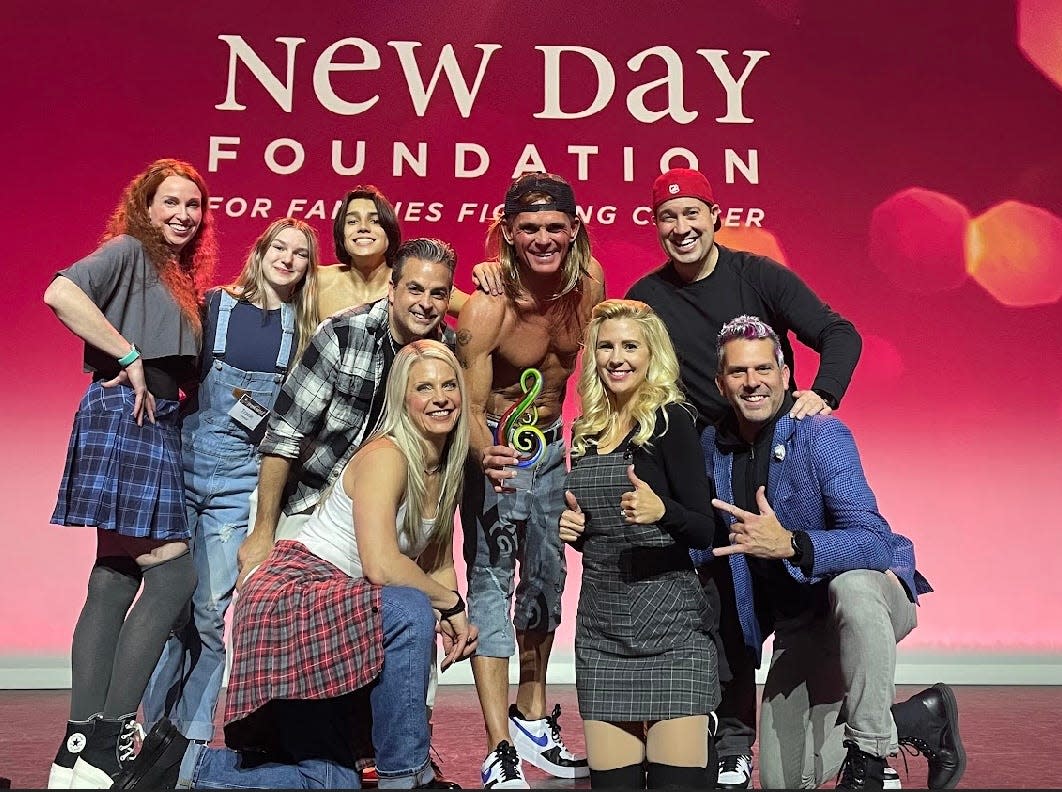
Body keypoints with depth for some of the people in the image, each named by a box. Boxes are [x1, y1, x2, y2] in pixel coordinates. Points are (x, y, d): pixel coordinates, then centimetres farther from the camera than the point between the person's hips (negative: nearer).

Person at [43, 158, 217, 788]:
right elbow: (61, 293, -20)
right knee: (174, 574, -11)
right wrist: (129, 358, -18)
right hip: (124, 415, -9)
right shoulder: (130, 249, -2)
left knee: (115, 584, 6)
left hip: (160, 424, 9)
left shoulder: (178, 274, 23)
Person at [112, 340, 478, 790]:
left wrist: (454, 619, -7)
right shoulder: (385, 455, -18)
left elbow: (439, 566, 12)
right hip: (291, 598, -9)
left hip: (334, 608, 9)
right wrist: (449, 603, -15)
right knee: (409, 610, -36)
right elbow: (381, 565, -29)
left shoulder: (445, 470, 7)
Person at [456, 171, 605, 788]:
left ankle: (533, 719, 30)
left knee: (546, 575, 13)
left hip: (550, 439, 6)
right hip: (496, 443, -6)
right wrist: (485, 457, -46)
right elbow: (471, 408, -27)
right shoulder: (486, 309, -28)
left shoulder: (590, 279, -13)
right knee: (491, 577, -11)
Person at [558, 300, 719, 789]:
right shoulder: (585, 431, 11)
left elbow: (705, 532, -9)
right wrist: (571, 528, 0)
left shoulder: (671, 421, -5)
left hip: (669, 623, -5)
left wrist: (661, 510, -28)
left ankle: (705, 749, 21)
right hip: (600, 625, 5)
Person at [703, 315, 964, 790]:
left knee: (850, 585, -42)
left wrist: (790, 544, -45)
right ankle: (920, 720, 21)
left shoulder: (821, 435, -18)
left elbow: (874, 542, -29)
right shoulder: (713, 445, -2)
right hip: (797, 623, 6)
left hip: (871, 596, -5)